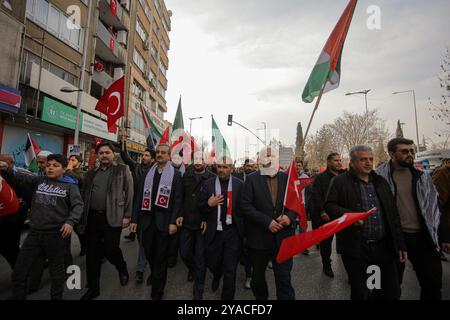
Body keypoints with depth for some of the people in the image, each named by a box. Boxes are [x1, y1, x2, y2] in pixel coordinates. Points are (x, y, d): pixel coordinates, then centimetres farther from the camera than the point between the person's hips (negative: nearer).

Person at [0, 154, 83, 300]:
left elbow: (78, 205, -8)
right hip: (34, 232, 3)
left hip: (56, 233, -3)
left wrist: (70, 222, -20)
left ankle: (56, 296, 35)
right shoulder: (38, 181, 7)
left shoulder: (70, 185, -3)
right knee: (19, 271, 12)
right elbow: (18, 179, -6)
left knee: (56, 270, 15)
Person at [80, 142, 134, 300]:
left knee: (110, 250, -3)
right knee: (92, 253, 10)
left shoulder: (123, 170, -1)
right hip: (92, 217, 5)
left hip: (112, 217, -4)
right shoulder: (91, 173, 13)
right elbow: (84, 195, 17)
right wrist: (82, 217, 12)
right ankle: (93, 288, 27)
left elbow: (129, 193, -5)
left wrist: (127, 216, -10)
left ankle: (122, 268, 31)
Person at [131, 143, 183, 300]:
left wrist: (173, 222, -13)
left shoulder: (176, 174, -3)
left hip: (164, 222, -4)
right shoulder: (147, 173, 8)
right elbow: (139, 197, 8)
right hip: (147, 220, 4)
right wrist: (134, 219, 4)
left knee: (161, 257, 8)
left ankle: (157, 292, 26)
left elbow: (177, 199, -8)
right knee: (149, 254, 18)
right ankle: (156, 275, 47)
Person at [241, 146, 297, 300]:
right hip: (259, 236, 0)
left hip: (283, 237, 1)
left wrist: (290, 216, -15)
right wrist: (267, 221, -18)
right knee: (258, 275, 20)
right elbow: (246, 206, -11)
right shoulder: (251, 179, -5)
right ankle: (260, 297, 47)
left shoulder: (287, 178, 3)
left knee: (284, 278, 5)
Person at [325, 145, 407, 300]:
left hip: (384, 247, 5)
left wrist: (400, 244, 12)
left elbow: (393, 215, 14)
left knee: (393, 292, 13)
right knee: (359, 293, 11)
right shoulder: (339, 181, -4)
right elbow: (329, 206, -7)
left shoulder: (381, 181, 12)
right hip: (355, 248, -4)